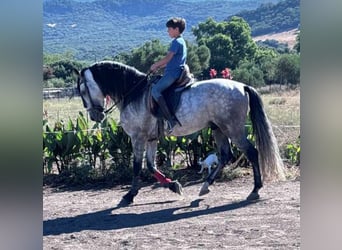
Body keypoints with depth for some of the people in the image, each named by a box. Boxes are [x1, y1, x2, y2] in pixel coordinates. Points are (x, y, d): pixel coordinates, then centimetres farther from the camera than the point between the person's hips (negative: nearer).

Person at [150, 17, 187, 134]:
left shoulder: (176, 42, -11)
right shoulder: (180, 41, 21)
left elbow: (168, 58, -19)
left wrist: (155, 65, -7)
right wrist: (158, 67, 17)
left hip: (172, 73, -11)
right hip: (175, 72, 11)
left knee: (155, 90, -21)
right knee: (157, 88, 19)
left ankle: (171, 119, -29)